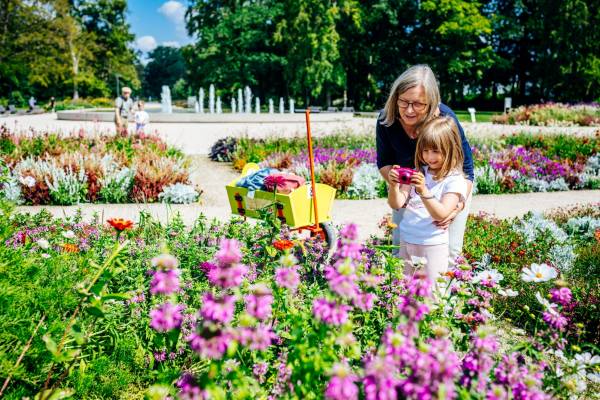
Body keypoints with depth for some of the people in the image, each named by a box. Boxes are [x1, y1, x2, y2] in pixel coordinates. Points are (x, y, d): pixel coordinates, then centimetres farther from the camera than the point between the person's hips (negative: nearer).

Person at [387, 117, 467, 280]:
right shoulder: (418, 173, 5)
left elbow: (441, 214, -20)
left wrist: (424, 191, -33)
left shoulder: (454, 180, -8)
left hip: (433, 246, -4)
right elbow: (396, 204, 0)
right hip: (406, 242, 5)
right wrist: (394, 186, -20)